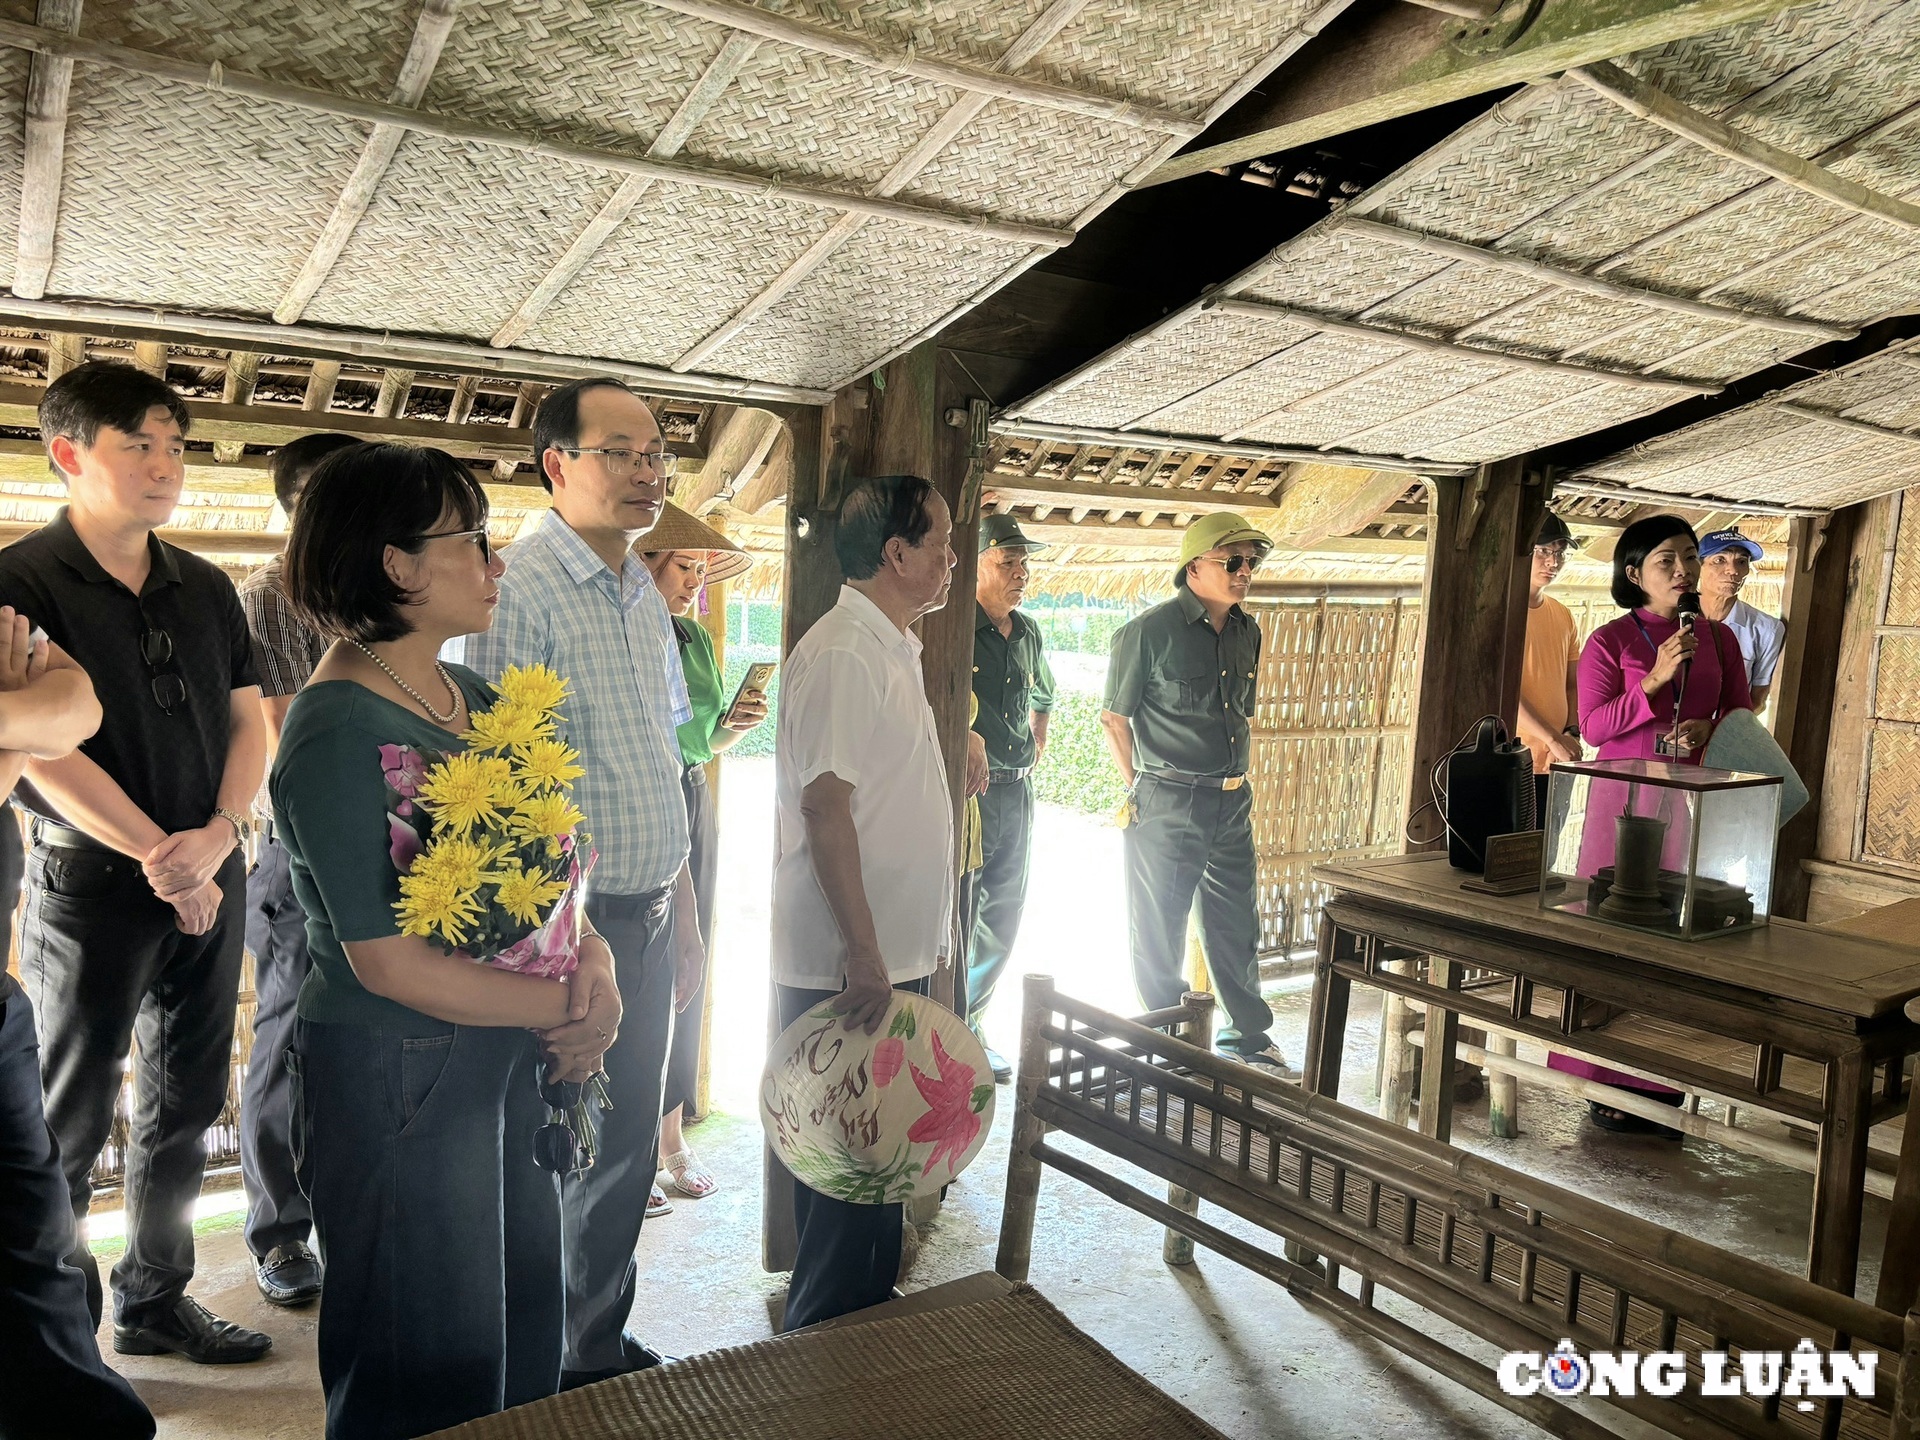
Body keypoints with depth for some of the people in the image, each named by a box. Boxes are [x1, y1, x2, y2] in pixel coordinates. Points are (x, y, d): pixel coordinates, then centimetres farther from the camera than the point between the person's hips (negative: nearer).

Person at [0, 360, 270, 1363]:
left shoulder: (206, 589, 9)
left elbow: (248, 721, 8)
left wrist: (219, 836, -9)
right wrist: (161, 855, -16)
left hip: (212, 883, 5)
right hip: (90, 885, -5)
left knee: (185, 1110, 14)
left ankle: (155, 1300, 30)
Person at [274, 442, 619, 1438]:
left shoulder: (475, 699, 6)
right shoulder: (339, 735, -20)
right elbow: (387, 961, -22)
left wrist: (593, 957, -9)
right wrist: (564, 1004, -15)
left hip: (508, 1057, 8)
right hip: (395, 1076, -8)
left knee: (524, 1324, 22)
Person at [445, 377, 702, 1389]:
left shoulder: (646, 597, 12)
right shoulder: (517, 586, -15)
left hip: (646, 920, 8)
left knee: (627, 1148, 18)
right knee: (558, 1157, 7)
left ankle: (600, 1348, 37)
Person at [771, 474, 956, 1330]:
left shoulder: (892, 650, 14)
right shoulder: (842, 655, -17)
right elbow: (826, 809, -23)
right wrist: (864, 954, -24)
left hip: (891, 957, 10)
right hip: (846, 967, -10)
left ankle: (864, 1323, 34)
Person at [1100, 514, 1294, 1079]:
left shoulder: (1247, 633, 10)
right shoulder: (1150, 631, -11)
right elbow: (1114, 718, -6)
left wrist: (1233, 778, 15)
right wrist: (1141, 790, -6)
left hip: (1232, 804, 7)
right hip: (1167, 807, -6)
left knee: (1236, 927, 16)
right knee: (1159, 932, 5)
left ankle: (1247, 1038, 31)